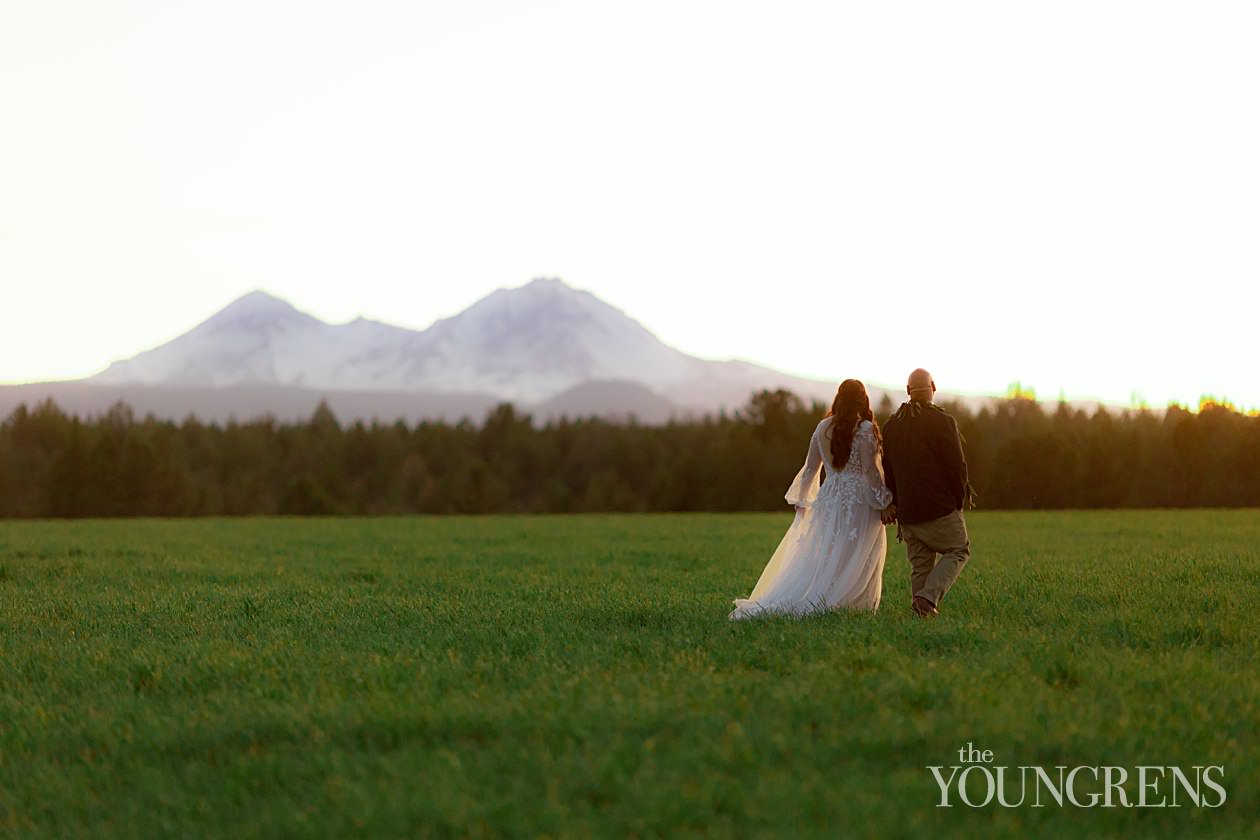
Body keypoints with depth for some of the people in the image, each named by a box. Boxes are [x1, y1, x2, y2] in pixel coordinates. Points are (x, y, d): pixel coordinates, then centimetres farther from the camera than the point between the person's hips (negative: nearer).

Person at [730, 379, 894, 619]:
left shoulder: (823, 428, 6)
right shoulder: (865, 429, -9)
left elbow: (810, 468, 10)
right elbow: (869, 470, -14)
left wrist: (801, 500, 20)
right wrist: (884, 501, -7)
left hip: (828, 500, 5)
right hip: (858, 502, -5)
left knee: (814, 558, 9)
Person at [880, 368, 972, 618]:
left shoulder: (891, 425, 8)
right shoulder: (942, 421, -10)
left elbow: (886, 468, 11)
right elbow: (956, 464, -12)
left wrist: (894, 503, 17)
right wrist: (960, 498, 1)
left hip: (907, 510, 6)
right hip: (940, 507, -5)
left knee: (920, 563, 12)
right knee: (958, 550, 7)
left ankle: (923, 612, 9)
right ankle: (928, 597, -12)